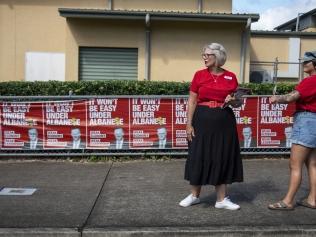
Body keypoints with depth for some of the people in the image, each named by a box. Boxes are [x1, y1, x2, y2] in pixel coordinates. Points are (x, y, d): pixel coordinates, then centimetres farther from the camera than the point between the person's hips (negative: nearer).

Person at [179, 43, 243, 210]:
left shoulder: (231, 77, 2)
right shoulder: (199, 75, 1)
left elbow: (237, 103, 10)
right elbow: (192, 101, 1)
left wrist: (232, 101, -13)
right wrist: (189, 124, -6)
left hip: (224, 122, 1)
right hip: (202, 120, 0)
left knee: (222, 158, 6)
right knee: (199, 157, 5)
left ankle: (222, 199, 19)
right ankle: (194, 195, 24)